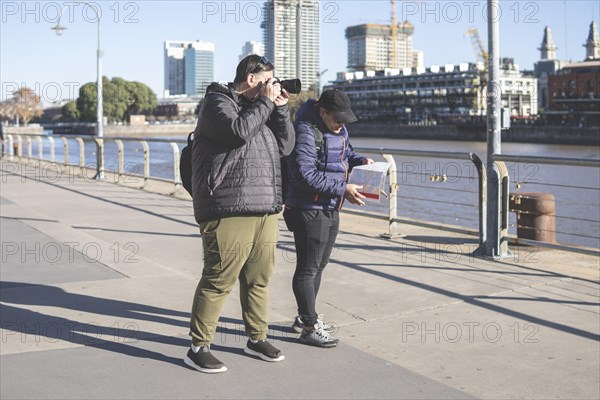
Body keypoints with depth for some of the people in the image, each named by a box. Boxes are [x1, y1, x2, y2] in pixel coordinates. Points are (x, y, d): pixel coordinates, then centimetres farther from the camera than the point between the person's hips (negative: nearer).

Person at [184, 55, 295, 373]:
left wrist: (280, 109, 8)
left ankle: (257, 339, 26)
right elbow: (239, 131, -21)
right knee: (218, 280, -6)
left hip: (265, 212, 8)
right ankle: (198, 348, 4)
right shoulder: (217, 102, -2)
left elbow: (285, 146, 18)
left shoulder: (260, 107, 21)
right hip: (229, 212, -8)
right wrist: (265, 101, -10)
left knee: (259, 278, 13)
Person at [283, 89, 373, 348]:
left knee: (318, 267, 18)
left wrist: (359, 161, 4)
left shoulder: (338, 129, 10)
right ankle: (309, 327, 6)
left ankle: (305, 318, 32)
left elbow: (345, 152, 27)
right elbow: (306, 175, -26)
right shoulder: (305, 131, -19)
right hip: (309, 211, -10)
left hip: (330, 209, 10)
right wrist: (343, 189, -25)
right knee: (307, 269, -2)